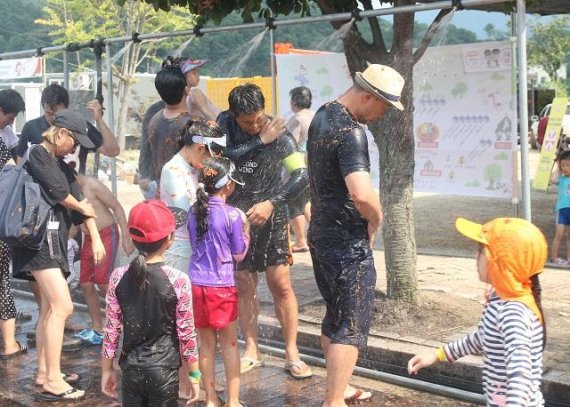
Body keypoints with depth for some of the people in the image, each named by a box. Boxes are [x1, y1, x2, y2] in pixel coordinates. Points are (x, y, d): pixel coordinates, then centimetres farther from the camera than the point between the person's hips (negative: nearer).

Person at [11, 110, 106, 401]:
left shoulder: (61, 165, 19)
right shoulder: (37, 154, -7)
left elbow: (80, 199, 14)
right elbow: (58, 192, -12)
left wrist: (96, 238, 7)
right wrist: (83, 207, 8)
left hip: (54, 240, 9)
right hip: (39, 237, -9)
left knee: (49, 309, 12)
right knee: (62, 307, -14)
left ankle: (44, 372, 19)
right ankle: (52, 382, -11)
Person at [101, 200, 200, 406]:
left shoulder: (119, 277, -6)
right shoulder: (178, 280, -14)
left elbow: (111, 330, 0)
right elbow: (186, 333, -8)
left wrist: (107, 369, 12)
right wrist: (194, 374, 4)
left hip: (131, 370, 3)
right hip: (163, 371, -3)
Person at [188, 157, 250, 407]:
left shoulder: (194, 211, 3)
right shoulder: (232, 215, -12)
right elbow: (239, 255, -4)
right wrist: (245, 230, 10)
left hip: (197, 283, 4)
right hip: (222, 286, -4)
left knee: (206, 343, 12)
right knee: (229, 344, 8)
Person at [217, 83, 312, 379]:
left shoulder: (279, 134, -10)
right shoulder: (224, 123, -3)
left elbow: (302, 174, -16)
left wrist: (271, 203, -25)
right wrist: (259, 141, -20)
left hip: (269, 216, -2)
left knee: (280, 284, -4)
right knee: (243, 285, 6)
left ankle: (292, 352, 5)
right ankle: (251, 350, 17)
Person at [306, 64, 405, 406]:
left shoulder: (322, 115, 8)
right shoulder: (351, 132, -23)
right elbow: (361, 194, -37)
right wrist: (377, 219, -15)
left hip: (321, 234, 9)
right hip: (348, 242, -9)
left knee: (335, 316, 20)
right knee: (352, 325, -1)